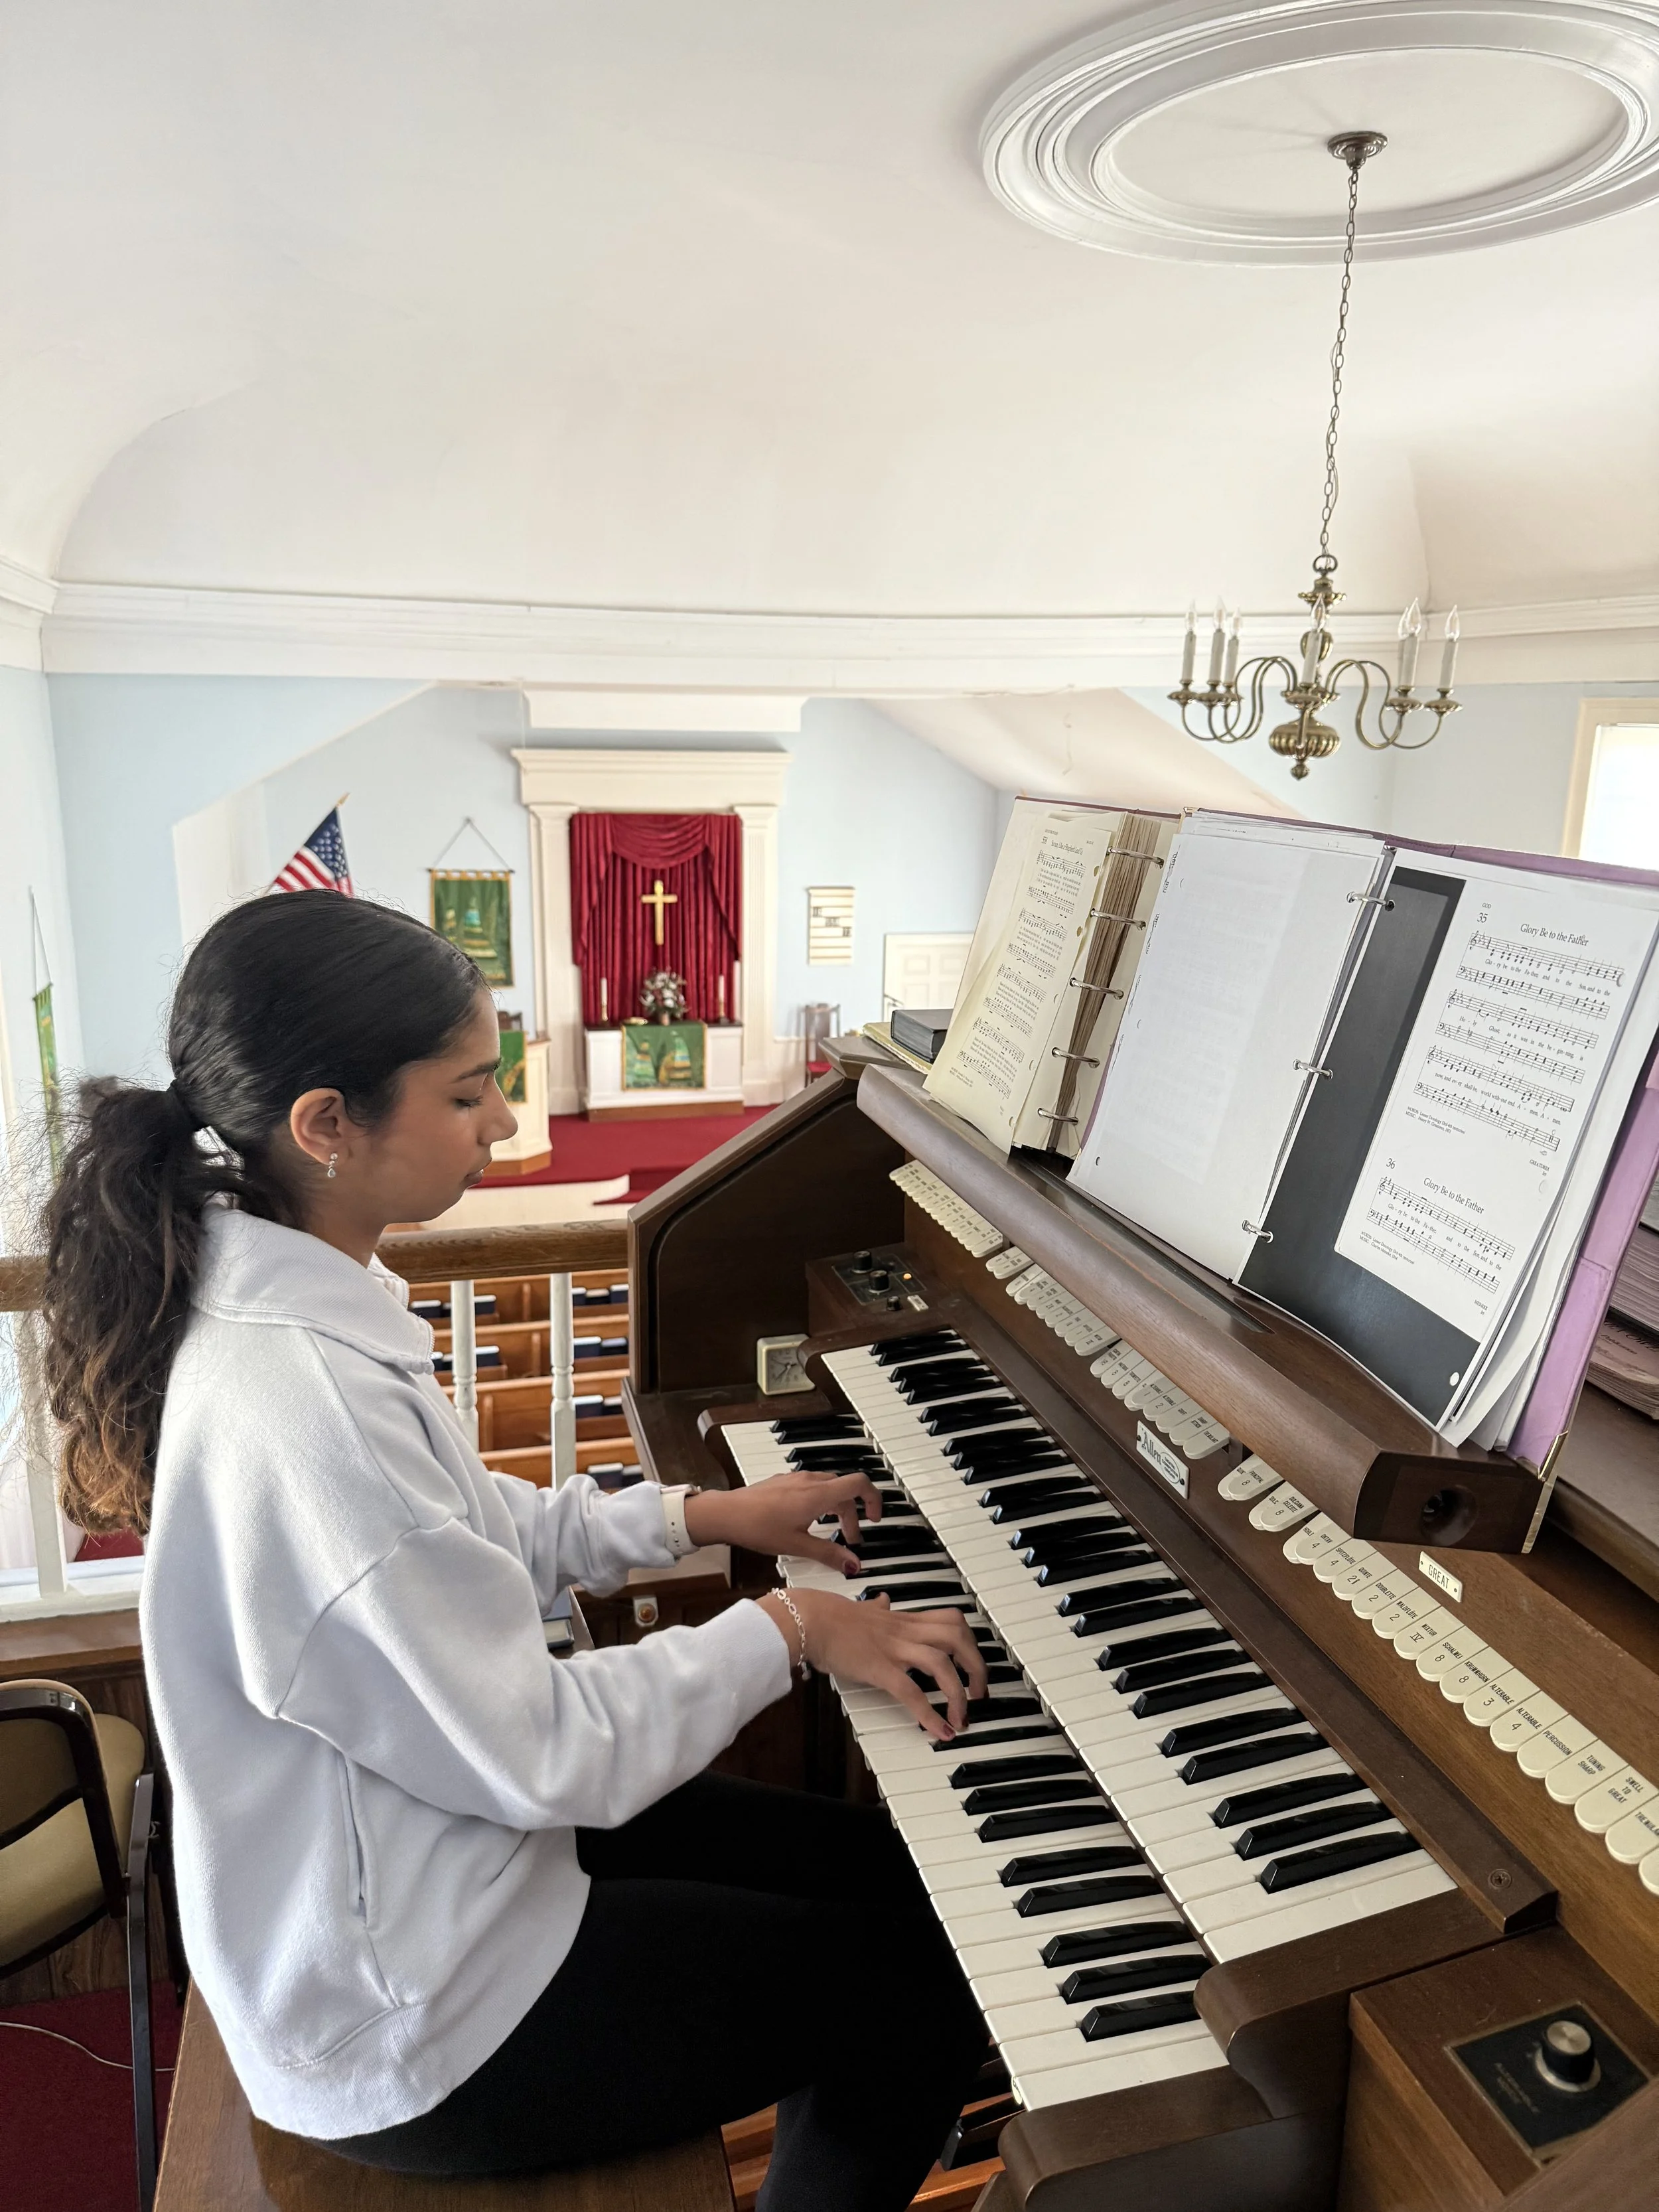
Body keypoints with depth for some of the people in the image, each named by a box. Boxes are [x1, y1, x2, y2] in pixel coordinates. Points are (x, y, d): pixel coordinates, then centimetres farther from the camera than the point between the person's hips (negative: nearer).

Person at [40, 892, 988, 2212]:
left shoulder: (280, 1299, -5)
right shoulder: (299, 1418, -35)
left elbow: (465, 1540, 9)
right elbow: (537, 1751, -27)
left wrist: (703, 1516, 5)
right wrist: (785, 1628, -15)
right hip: (407, 2031, -8)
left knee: (885, 1869, 17)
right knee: (930, 1983, 3)